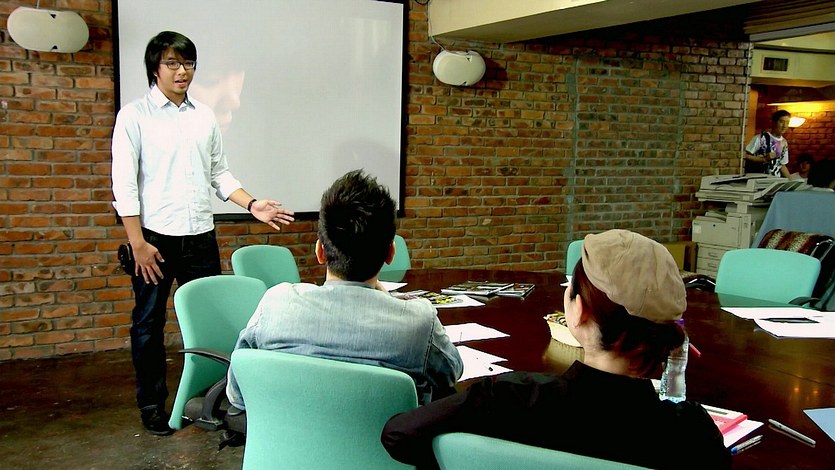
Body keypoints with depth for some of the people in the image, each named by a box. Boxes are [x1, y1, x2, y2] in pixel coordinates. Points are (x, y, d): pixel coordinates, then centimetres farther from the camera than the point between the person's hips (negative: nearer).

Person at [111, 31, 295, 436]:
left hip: (200, 236, 4)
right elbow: (124, 184, -7)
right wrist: (138, 244, -12)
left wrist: (252, 205, -1)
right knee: (149, 323, 8)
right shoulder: (134, 116, -3)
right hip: (154, 237, -3)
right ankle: (152, 405, 22)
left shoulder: (205, 116, 10)